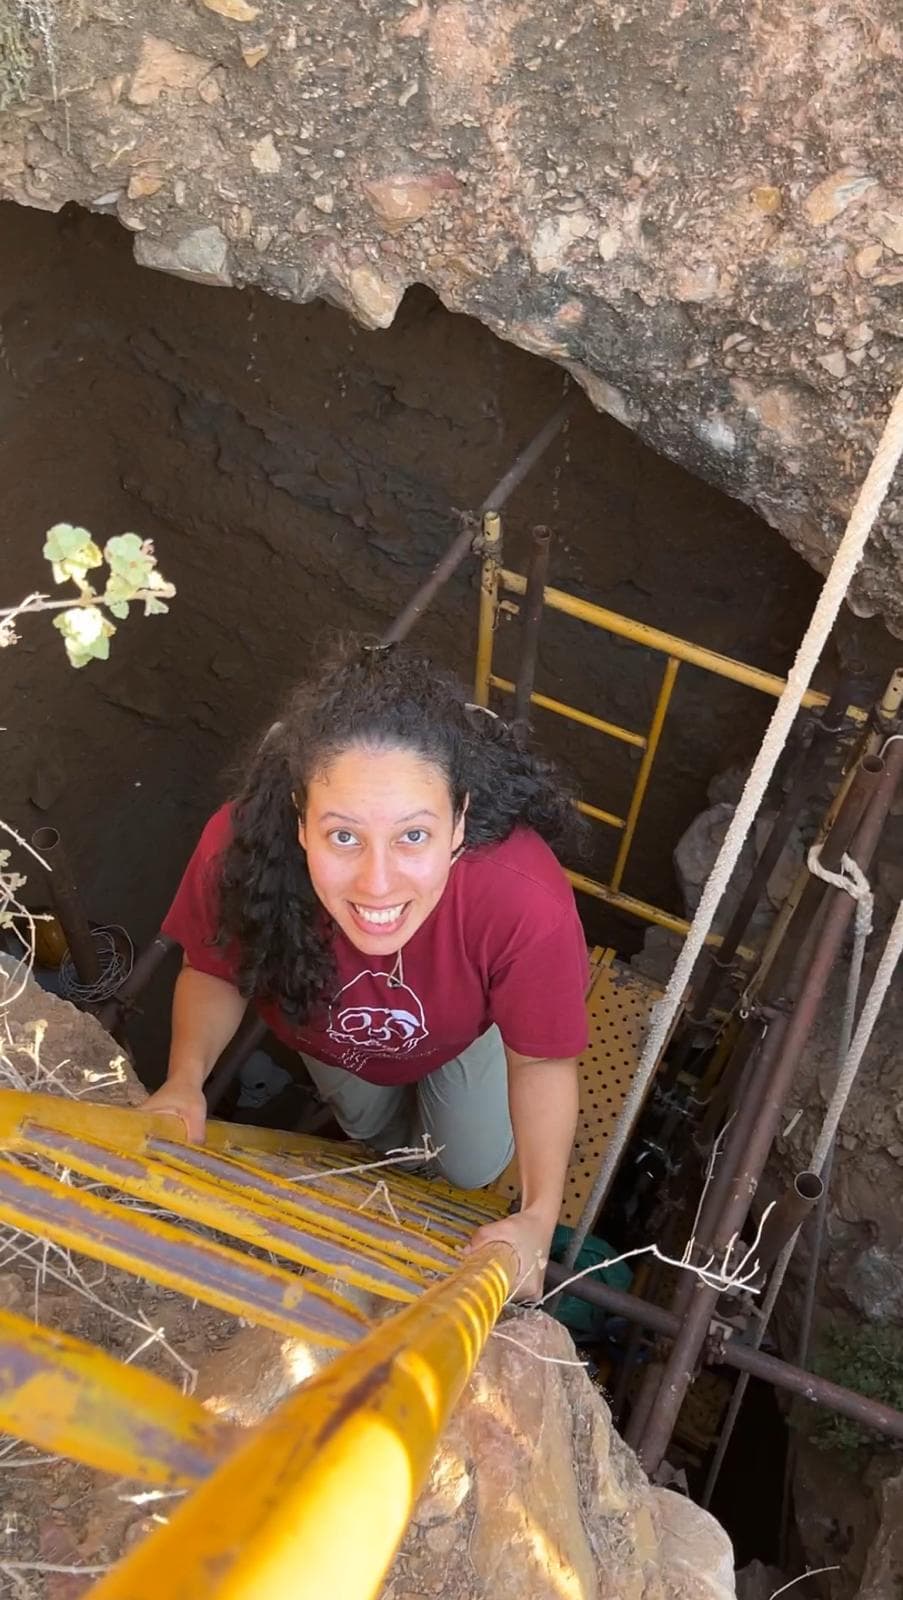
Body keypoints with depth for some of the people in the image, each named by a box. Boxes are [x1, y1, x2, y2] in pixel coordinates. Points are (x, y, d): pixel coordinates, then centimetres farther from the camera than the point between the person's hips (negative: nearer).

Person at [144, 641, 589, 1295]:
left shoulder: (528, 904, -48)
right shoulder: (240, 848, -44)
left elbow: (540, 1060, -27)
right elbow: (215, 970, -20)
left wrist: (538, 1217, -38)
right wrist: (186, 1079, -37)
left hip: (461, 1034, -1)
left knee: (474, 1167, 25)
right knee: (367, 1123, 32)